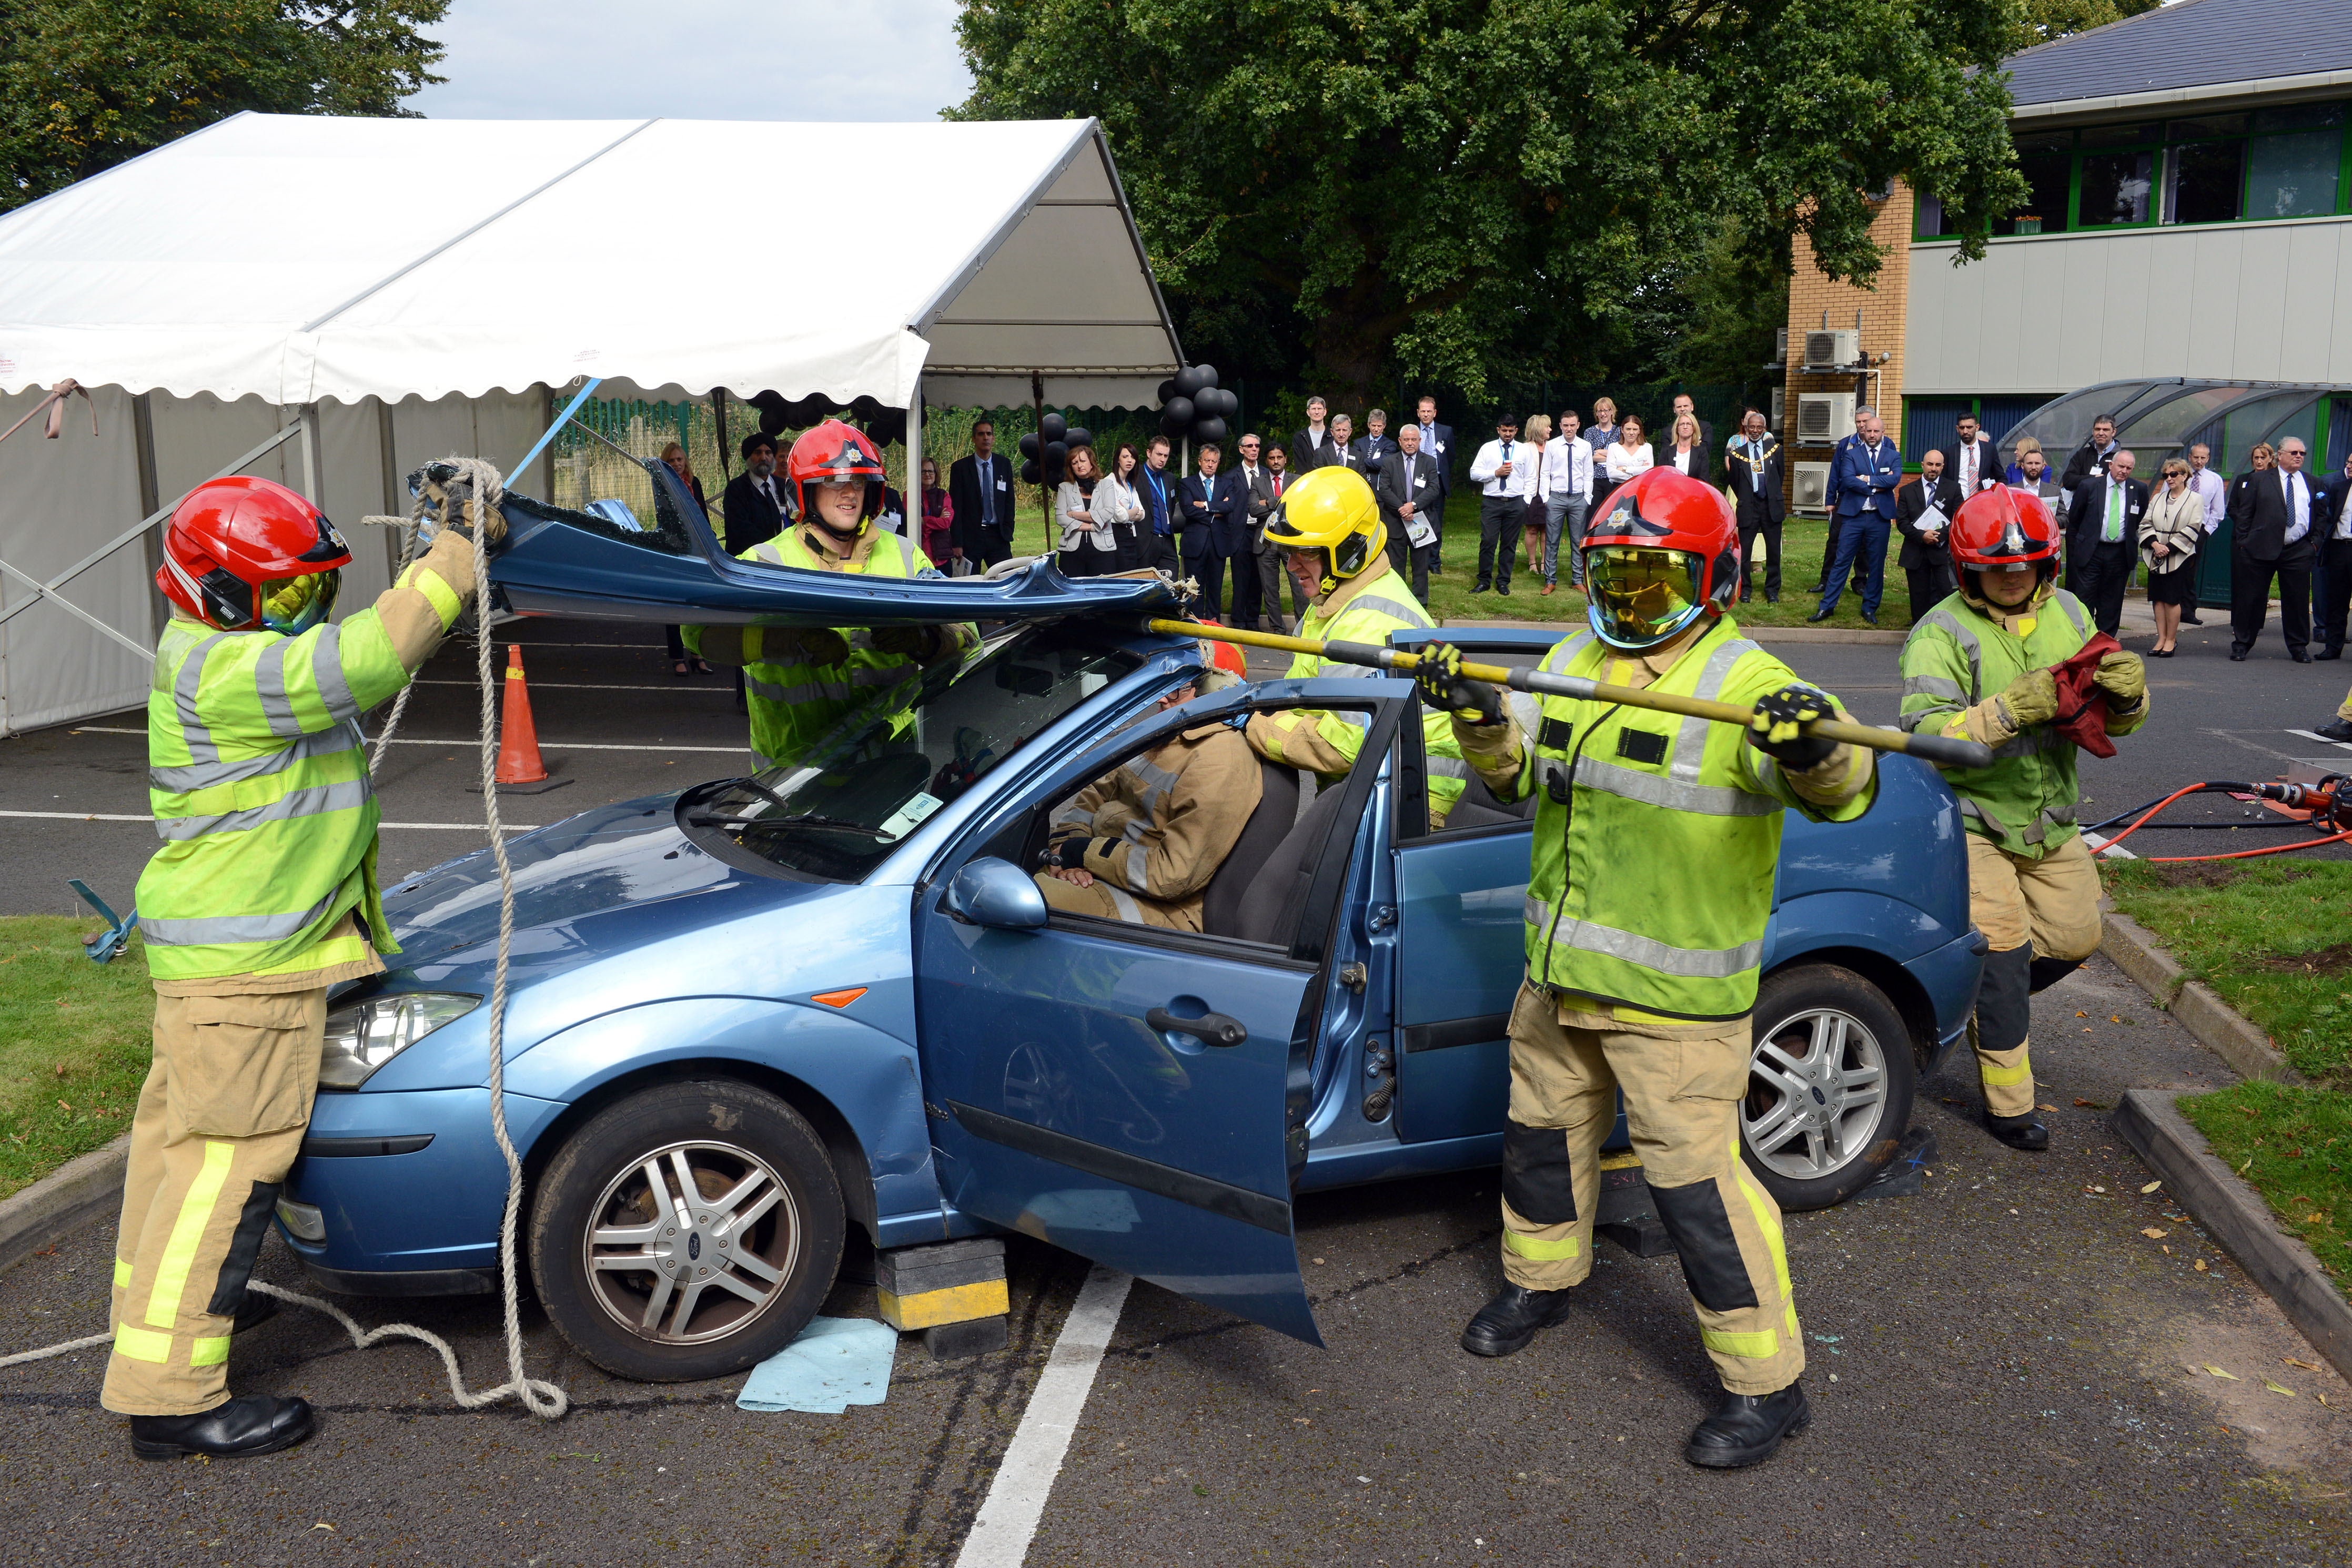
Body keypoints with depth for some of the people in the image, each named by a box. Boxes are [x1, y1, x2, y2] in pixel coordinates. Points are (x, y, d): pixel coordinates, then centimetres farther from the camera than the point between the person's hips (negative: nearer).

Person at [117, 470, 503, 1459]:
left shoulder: (232, 650, 11)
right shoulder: (223, 670, -23)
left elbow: (362, 646, 17)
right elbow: (367, 660, -33)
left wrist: (454, 549, 4)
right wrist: (457, 550, -25)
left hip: (221, 945, 11)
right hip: (241, 960, -11)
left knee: (183, 1126, 24)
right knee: (230, 1156, -8)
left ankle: (151, 1294, 43)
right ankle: (170, 1394, -3)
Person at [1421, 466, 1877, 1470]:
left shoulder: (1745, 684, -15)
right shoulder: (1572, 663, 7)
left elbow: (1840, 789, -27)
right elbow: (1521, 770, 13)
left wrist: (1815, 751, -51)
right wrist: (1478, 720, -7)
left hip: (1675, 996, -7)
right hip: (1560, 973, 7)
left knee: (1693, 1175, -4)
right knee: (1543, 1130, 22)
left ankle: (1766, 1383, 11)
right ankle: (1541, 1279, 47)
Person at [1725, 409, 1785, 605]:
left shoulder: (1775, 449, 6)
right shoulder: (1738, 453, 3)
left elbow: (1780, 475, 16)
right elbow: (1734, 481, 11)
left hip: (1772, 507, 1)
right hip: (1748, 508, -1)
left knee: (1774, 550, 5)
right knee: (1744, 550, 1)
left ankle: (1772, 589, 16)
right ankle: (1745, 588, 16)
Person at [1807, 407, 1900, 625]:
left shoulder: (1893, 456, 8)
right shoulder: (1851, 453, 4)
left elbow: (1895, 479, -10)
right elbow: (1848, 479, -11)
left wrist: (1867, 479, -14)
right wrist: (1876, 488, -14)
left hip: (1880, 517, 1)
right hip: (1852, 514, -1)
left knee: (1877, 565, 6)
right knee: (1841, 561, 1)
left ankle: (1870, 608, 17)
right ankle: (1827, 606, 6)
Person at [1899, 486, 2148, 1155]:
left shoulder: (2069, 614, 2)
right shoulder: (1941, 634, -17)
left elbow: (2115, 722, 4)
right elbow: (1927, 734, -29)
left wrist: (2126, 693, -20)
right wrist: (2014, 709, -40)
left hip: (2049, 819, 6)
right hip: (1971, 819, -6)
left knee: (2073, 938, 13)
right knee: (2003, 948, -9)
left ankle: (1984, 1004, 40)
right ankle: (2009, 1101, 4)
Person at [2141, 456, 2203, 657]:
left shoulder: (2195, 499, 2)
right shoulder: (2157, 499, 16)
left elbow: (2192, 530, -6)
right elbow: (2145, 524, 7)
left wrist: (2169, 548, -13)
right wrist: (2155, 544, -10)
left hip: (2180, 557, -4)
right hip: (2156, 557, 4)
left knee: (2173, 598, -5)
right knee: (2158, 597, 3)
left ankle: (2171, 640, 3)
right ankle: (2161, 639, 9)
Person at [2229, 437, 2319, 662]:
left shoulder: (2312, 483, 13)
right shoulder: (2258, 480, 4)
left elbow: (2322, 515, 18)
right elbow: (2244, 512, 3)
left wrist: (2315, 542, 7)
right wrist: (2244, 541, -3)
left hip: (2299, 551, 2)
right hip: (2261, 548, -2)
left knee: (2298, 600, 5)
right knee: (2252, 598, 1)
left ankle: (2299, 647, 16)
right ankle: (2241, 644, 10)